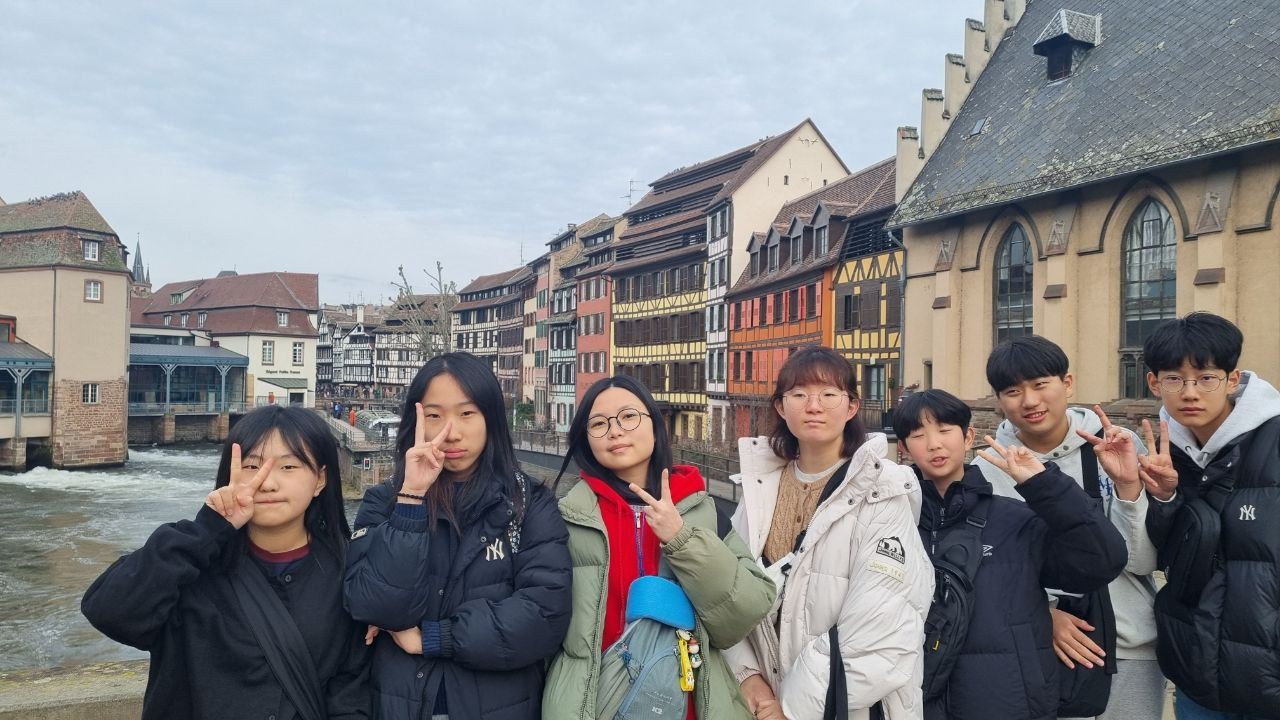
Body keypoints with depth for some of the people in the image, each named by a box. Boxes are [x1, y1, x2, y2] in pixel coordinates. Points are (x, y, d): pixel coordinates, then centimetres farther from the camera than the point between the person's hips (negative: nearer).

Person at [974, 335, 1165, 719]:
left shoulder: (1118, 445, -6)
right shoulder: (987, 470, -6)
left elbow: (1142, 561, -7)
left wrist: (1127, 482, -20)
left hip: (1131, 647, 1)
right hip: (1037, 649, 0)